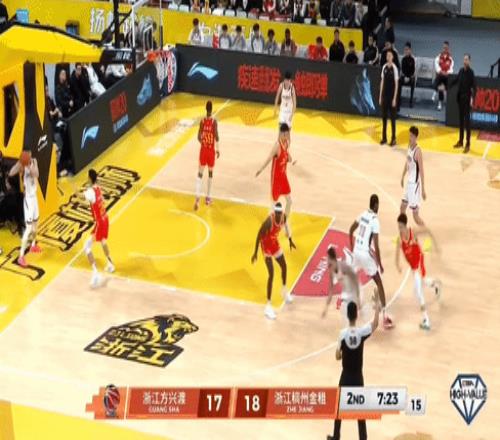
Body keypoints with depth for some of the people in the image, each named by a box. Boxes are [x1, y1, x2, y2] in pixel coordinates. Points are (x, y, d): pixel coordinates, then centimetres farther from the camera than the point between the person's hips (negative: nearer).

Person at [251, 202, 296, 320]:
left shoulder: (284, 217, -14)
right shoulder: (268, 222, -35)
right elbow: (259, 235, -26)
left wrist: (290, 240, 21)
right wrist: (255, 253, -24)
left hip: (275, 243, 7)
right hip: (266, 246, -7)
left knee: (284, 266, 23)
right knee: (271, 274, -13)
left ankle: (284, 291, 52)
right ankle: (268, 305, -7)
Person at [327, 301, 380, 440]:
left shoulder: (343, 333, -15)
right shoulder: (362, 332, -15)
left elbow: (337, 356, -9)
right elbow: (375, 324, 6)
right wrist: (377, 310, 21)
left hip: (345, 376, 0)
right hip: (358, 377, 0)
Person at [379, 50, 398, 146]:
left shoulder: (394, 68, -11)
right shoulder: (384, 67, 5)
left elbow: (396, 84, -11)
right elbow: (382, 82, 10)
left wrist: (394, 98, -13)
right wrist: (380, 96, 8)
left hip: (392, 95, -5)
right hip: (384, 95, 5)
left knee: (392, 117, 0)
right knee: (384, 116, 9)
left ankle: (393, 139, 7)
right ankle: (384, 138, 18)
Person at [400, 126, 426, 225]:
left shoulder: (417, 151, -22)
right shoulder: (409, 146, 5)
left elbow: (421, 170, -22)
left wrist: (423, 189, -22)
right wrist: (403, 177, 28)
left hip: (415, 184, -9)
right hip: (409, 182, 9)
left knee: (415, 215, -7)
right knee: (402, 207, 18)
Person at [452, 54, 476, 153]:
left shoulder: (471, 72, -14)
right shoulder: (461, 70, 6)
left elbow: (474, 86, -20)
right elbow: (456, 80, 21)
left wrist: (472, 98, -31)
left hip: (467, 98, -7)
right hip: (460, 97, 7)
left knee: (467, 120, -5)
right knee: (461, 119, 14)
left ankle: (468, 144, -2)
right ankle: (460, 141, 24)